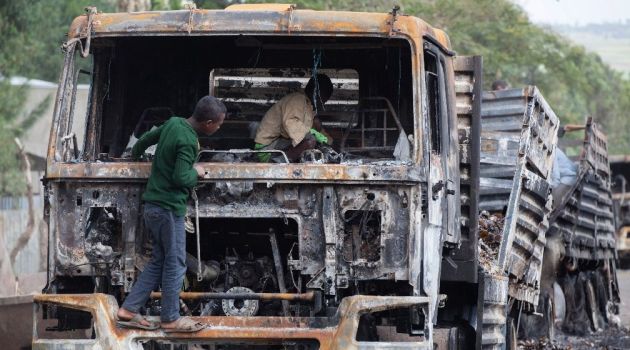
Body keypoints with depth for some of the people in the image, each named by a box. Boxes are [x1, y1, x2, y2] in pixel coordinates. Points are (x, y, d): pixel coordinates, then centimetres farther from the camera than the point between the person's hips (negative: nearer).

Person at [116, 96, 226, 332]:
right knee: (175, 264, 1)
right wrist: (196, 172, -5)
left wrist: (135, 154, 42)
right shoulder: (188, 141, -20)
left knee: (159, 261, 13)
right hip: (168, 208, -9)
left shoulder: (173, 123, 6)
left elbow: (148, 137, 23)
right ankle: (170, 319, 7)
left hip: (153, 205, 9)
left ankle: (128, 310, 10)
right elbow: (181, 178, -26)